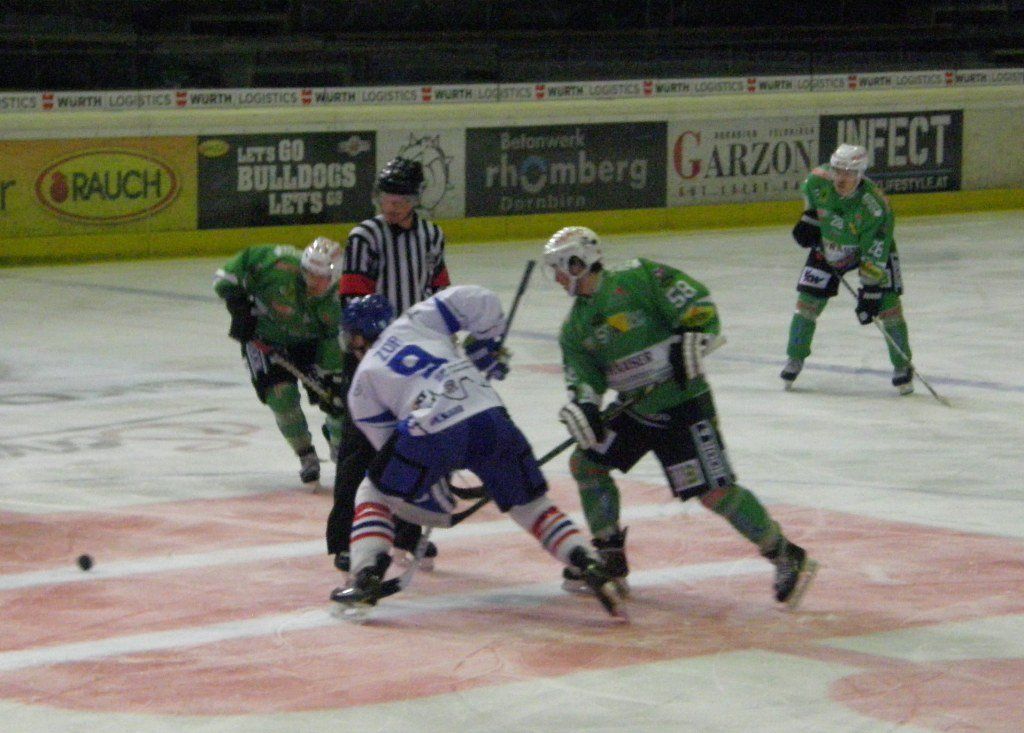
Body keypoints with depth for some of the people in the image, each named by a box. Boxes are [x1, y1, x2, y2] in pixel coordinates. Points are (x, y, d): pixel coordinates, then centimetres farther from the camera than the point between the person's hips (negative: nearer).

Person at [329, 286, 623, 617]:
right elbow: (480, 301, 13)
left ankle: (367, 578, 2)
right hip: (489, 415, 3)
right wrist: (488, 346, 31)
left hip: (431, 429, -3)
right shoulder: (418, 320, 27)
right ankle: (591, 568, 4)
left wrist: (439, 492, 31)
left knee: (375, 494, 20)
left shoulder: (362, 382, 23)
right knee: (529, 503, 19)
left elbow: (387, 441, 23)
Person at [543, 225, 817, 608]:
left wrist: (688, 347, -27)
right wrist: (582, 405, -17)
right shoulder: (575, 327, 9)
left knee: (714, 491, -16)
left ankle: (787, 558, -4)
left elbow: (701, 309, -15)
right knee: (585, 462, 7)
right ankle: (609, 562, 19)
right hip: (634, 407, 8)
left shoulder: (639, 279, -14)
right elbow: (583, 377, 3)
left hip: (683, 401, -8)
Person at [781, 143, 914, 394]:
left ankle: (902, 365, 3)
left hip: (872, 247, -3)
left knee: (887, 303, -12)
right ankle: (795, 359, 18)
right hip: (827, 245, 3)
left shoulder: (875, 208, -36)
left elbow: (874, 257, -32)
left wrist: (869, 292, -32)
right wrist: (809, 217, -2)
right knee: (808, 300, -1)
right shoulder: (819, 180, -25)